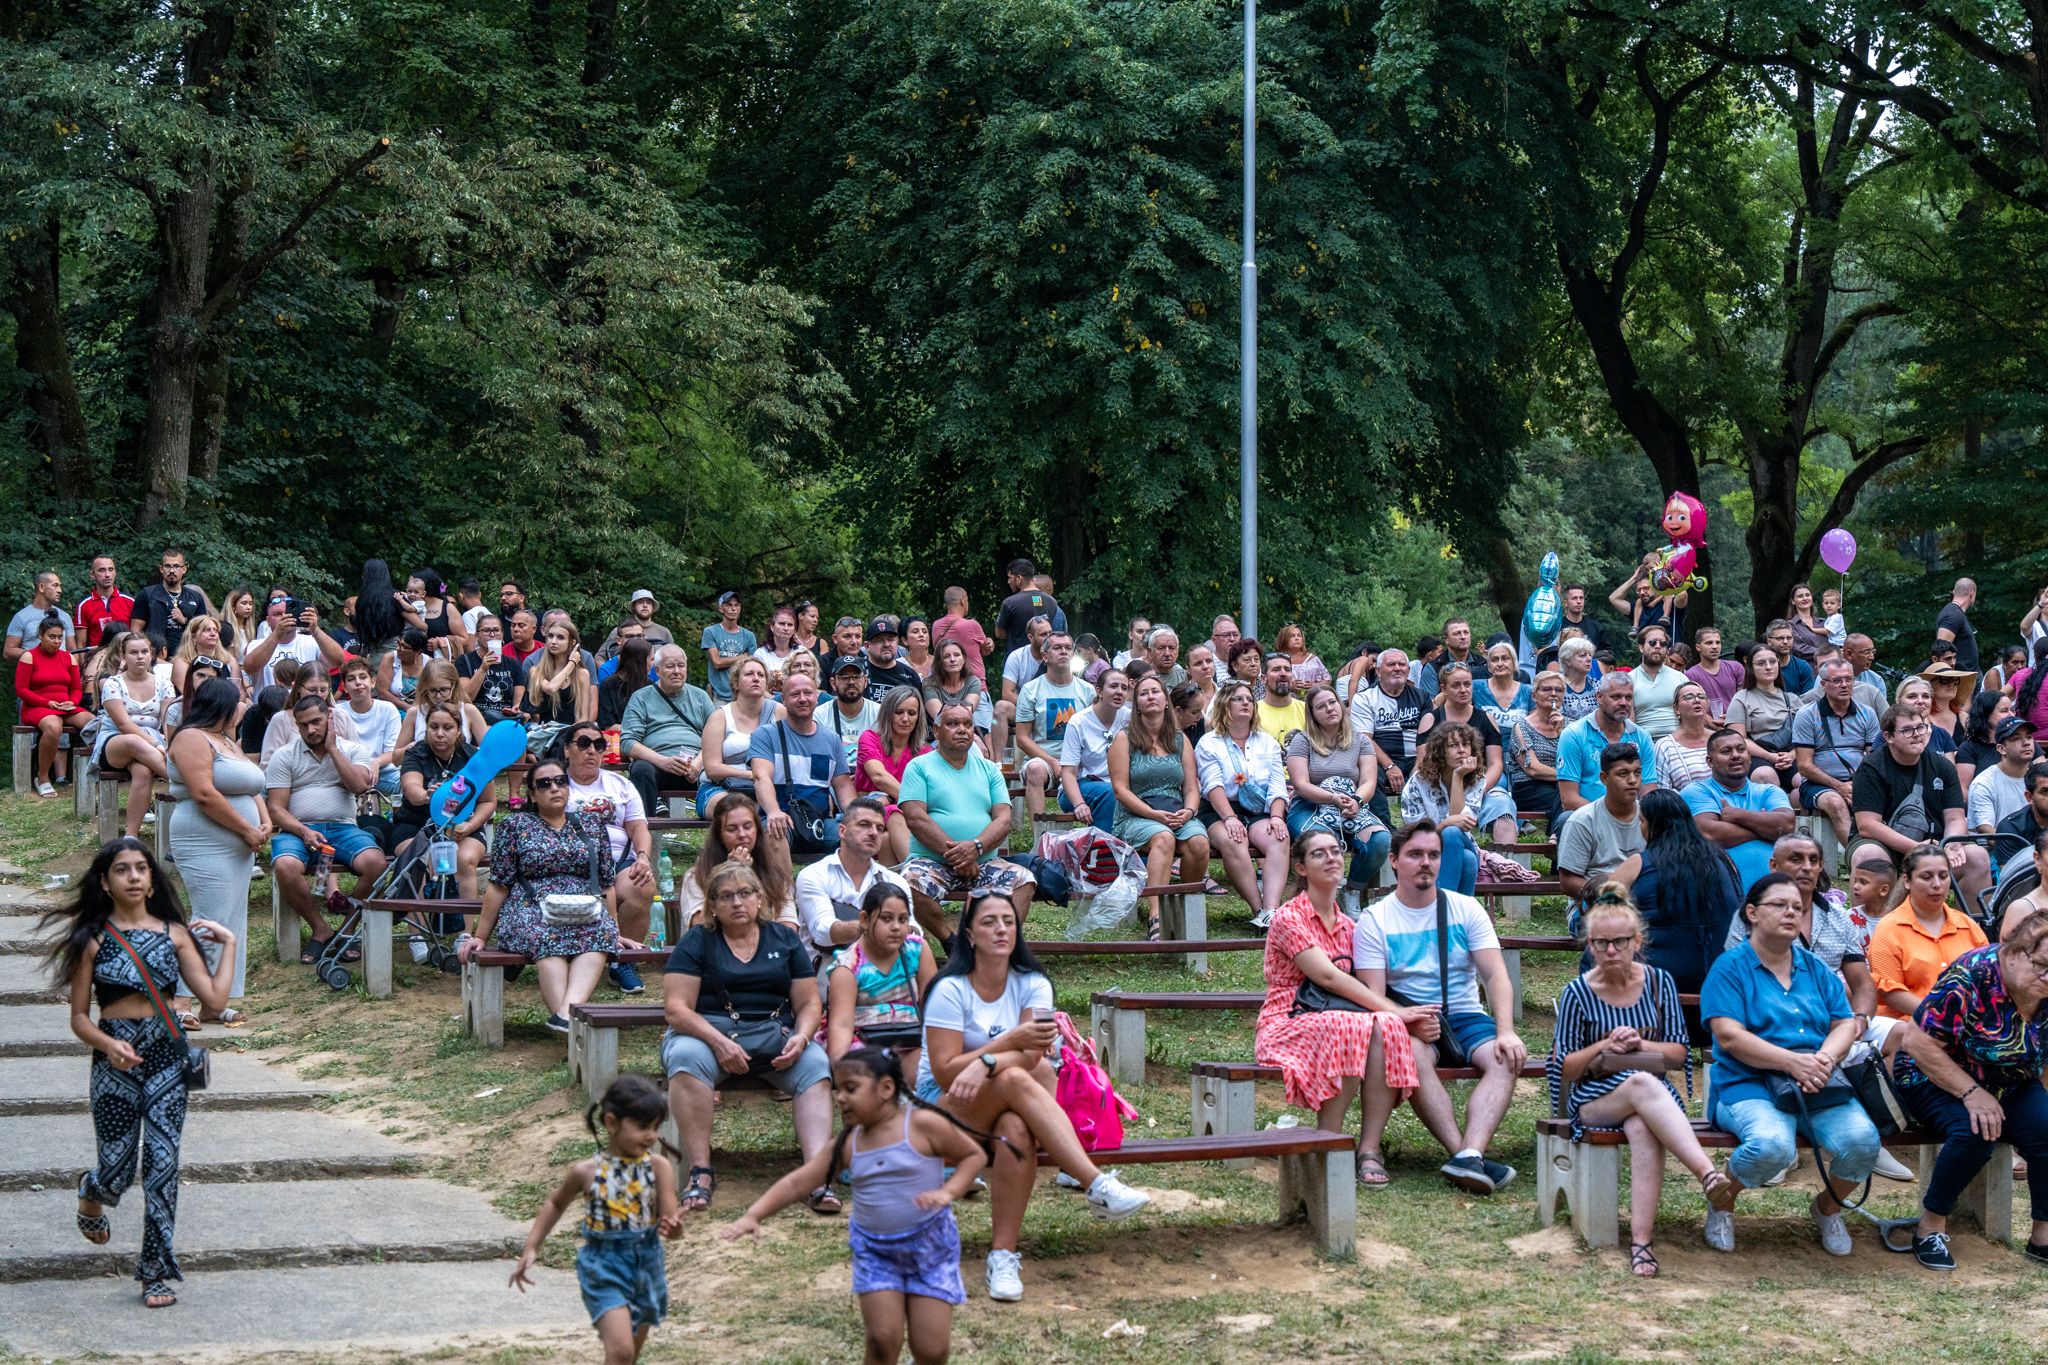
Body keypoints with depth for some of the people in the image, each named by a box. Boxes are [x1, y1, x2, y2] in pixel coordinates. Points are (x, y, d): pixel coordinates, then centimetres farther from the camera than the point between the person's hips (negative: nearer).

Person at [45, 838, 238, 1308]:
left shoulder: (174, 933, 5)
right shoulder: (92, 939, 0)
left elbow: (215, 1000, -2)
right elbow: (79, 1018, 0)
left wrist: (229, 943, -2)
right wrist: (108, 1045, -18)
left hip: (166, 1057, 1)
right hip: (115, 1058, -1)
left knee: (162, 1164, -6)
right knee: (117, 1172, 3)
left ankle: (157, 1272, 3)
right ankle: (90, 1193, 42)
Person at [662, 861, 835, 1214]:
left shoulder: (784, 940, 17)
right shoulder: (696, 942, 9)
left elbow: (808, 1004, 12)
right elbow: (676, 1008, -3)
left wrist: (800, 1038, -11)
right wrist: (719, 1042, -20)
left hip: (775, 1034, 2)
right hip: (709, 1031, -2)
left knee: (816, 1064, -29)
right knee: (686, 1056, -36)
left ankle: (819, 1175, -42)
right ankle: (700, 1173, -37)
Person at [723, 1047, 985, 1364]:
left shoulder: (923, 1125, -13)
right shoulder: (848, 1144, -1)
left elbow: (975, 1155, -4)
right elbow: (797, 1182, -2)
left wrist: (948, 1193, -20)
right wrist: (753, 1215, -14)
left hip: (929, 1246, -3)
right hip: (876, 1251, 3)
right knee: (883, 1340, -10)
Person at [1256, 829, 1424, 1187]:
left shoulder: (1346, 926, 18)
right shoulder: (1288, 917, -4)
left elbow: (1365, 986, 11)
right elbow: (1328, 977, -16)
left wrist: (1398, 1017, -12)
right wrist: (1395, 1009, -22)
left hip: (1335, 1020, 6)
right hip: (1286, 1026, -6)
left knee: (1386, 1028, -29)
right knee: (1351, 1027, -38)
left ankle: (1369, 1150, -29)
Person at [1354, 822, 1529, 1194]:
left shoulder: (1466, 909, 8)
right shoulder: (1374, 920, 2)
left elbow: (1495, 974, -3)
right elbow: (1374, 997, -6)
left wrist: (1506, 1031, -21)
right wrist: (1410, 1021, -28)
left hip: (1466, 1018, 2)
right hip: (1408, 1022, -2)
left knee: (1505, 1058, -29)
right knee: (1412, 1053, -38)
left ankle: (1468, 1157, -47)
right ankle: (1464, 1152, -43)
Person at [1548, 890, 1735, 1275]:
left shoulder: (1658, 982, 8)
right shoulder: (1577, 993, 2)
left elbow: (1679, 1053, 8)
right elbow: (1564, 1068, 3)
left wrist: (1640, 1044, -11)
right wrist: (1604, 1046, -14)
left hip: (1656, 1094, 2)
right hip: (1594, 1099, -1)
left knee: (1642, 1128, -38)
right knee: (1642, 1083, -39)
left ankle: (1641, 1240, -46)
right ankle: (1708, 1174, -54)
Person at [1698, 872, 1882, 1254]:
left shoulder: (1815, 969, 19)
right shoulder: (1731, 968, 2)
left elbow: (1845, 1025, 11)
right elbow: (1729, 1036, -10)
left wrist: (1825, 1058, -12)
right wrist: (1793, 1061, -21)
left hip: (1820, 1088, 5)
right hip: (1749, 1086, -4)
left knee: (1862, 1140, -25)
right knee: (1772, 1145, -37)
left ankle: (1827, 1207, 8)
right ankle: (1720, 1203, -3)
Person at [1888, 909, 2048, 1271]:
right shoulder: (1970, 978, -26)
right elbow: (1919, 1043, -24)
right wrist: (1972, 1094, -26)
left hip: (2009, 1088, 5)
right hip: (1936, 1079, -5)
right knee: (1974, 1134, -33)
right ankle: (1931, 1226, -14)